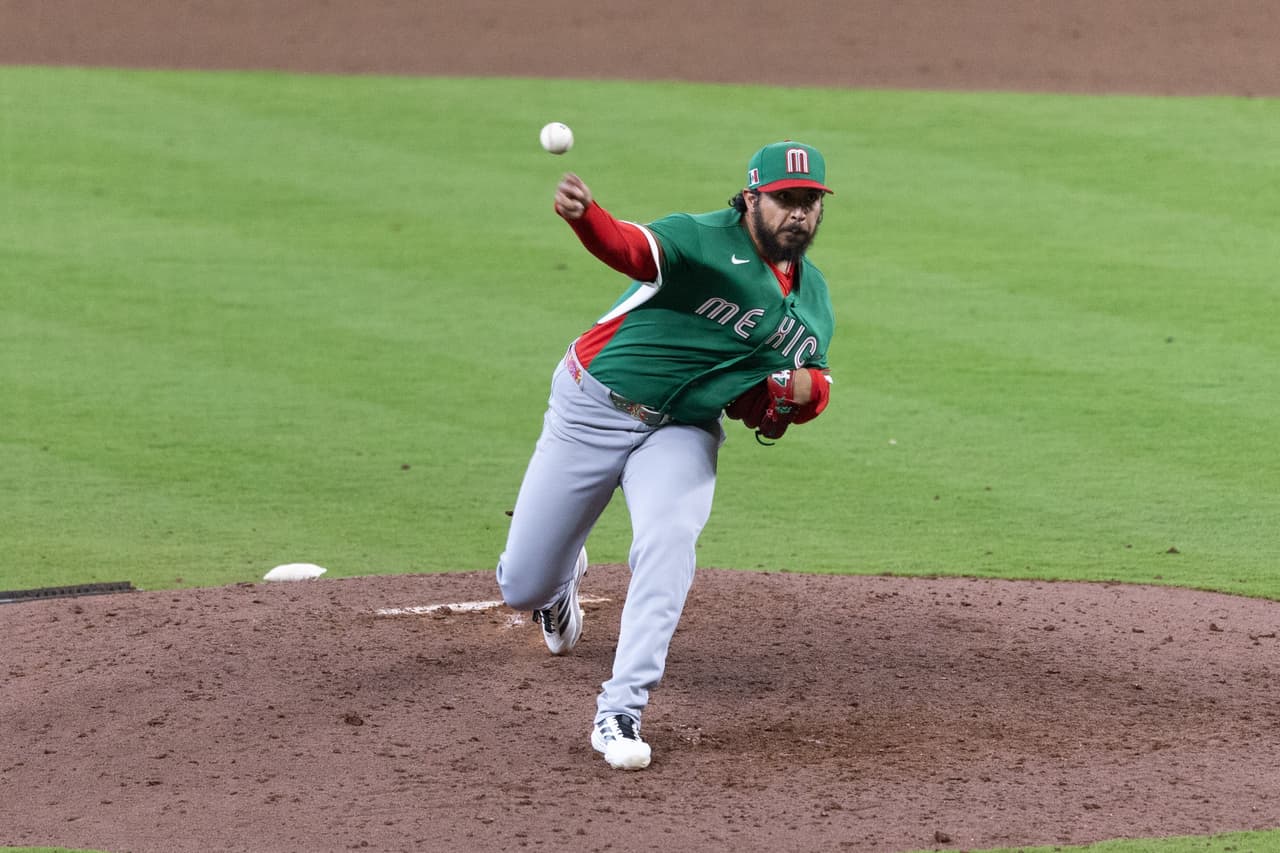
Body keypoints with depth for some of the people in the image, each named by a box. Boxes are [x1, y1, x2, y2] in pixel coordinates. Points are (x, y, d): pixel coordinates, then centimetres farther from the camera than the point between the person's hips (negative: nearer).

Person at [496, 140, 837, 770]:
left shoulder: (814, 303, 5)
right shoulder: (709, 241, -18)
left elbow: (809, 387, 16)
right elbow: (632, 248, -38)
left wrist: (809, 389, -11)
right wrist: (584, 217, -62)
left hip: (682, 432, 3)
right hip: (593, 408, -3)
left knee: (668, 541, -29)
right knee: (523, 587, 4)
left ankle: (620, 713, -26)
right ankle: (562, 582, 45)